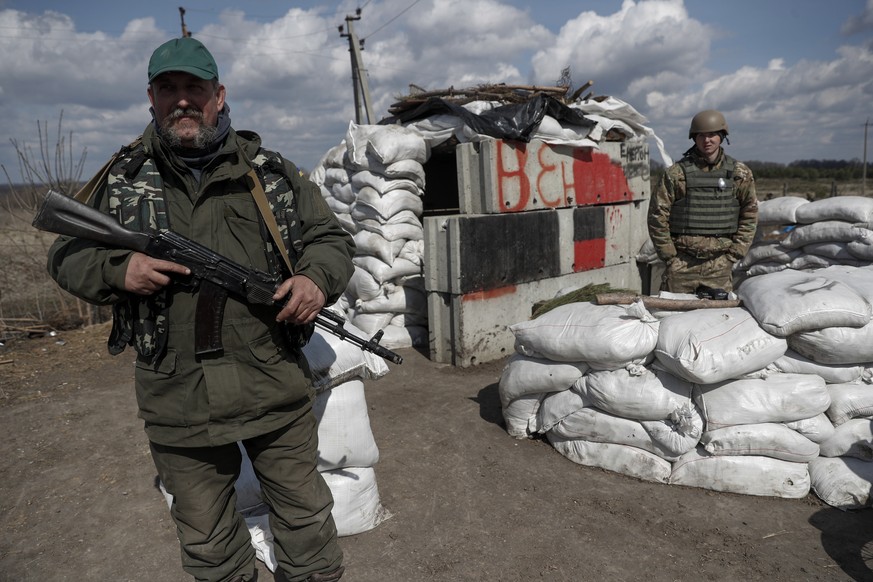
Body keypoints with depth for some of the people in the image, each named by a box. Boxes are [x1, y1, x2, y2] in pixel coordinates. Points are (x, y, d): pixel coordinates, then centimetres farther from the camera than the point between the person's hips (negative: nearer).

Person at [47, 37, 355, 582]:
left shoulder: (273, 172, 3)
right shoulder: (121, 178, 7)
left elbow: (332, 237, 6)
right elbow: (68, 255, 12)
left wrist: (317, 279, -16)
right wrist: (118, 268, -11)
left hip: (276, 389, -1)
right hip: (177, 402, 2)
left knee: (306, 513, 15)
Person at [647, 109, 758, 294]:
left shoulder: (740, 173, 6)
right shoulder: (677, 173, -2)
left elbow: (749, 215, 12)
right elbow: (657, 215, -1)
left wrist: (733, 254, 4)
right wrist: (669, 256, -3)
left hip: (719, 266, 2)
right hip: (681, 263, -1)